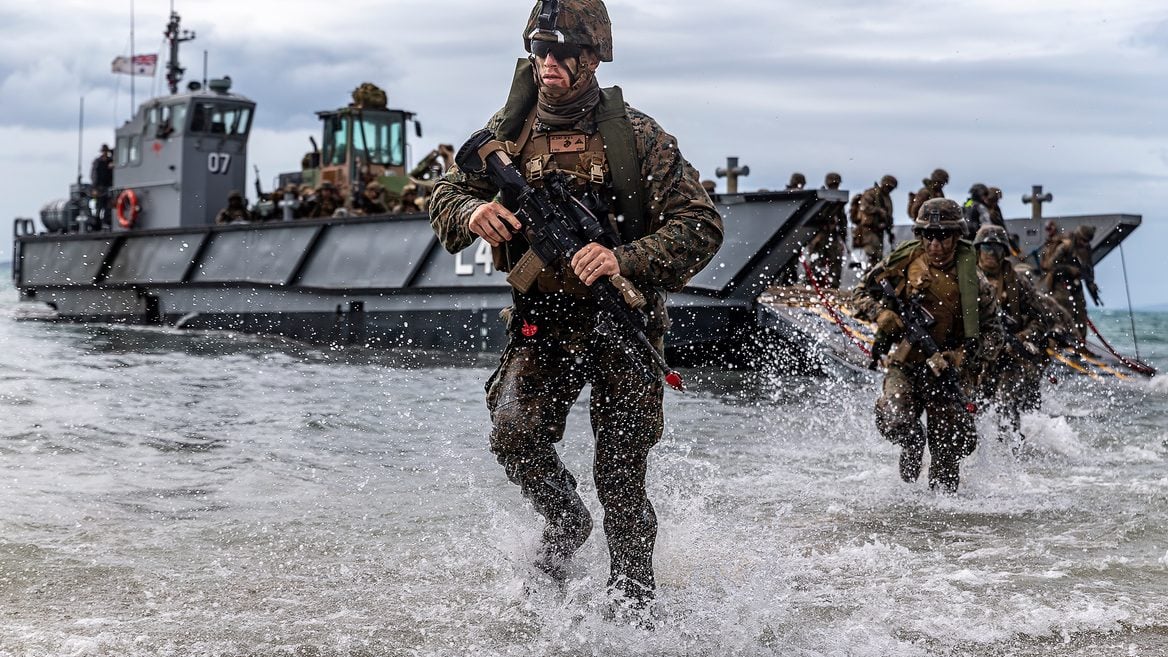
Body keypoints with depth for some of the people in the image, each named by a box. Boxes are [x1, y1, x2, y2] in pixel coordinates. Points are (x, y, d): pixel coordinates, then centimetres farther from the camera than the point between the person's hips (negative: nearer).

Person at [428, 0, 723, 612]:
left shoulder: (636, 136, -9)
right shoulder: (510, 130, 2)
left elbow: (700, 224, -13)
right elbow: (445, 194, 7)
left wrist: (625, 260, -30)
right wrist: (472, 211, -19)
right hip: (540, 321, 3)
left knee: (620, 479, 0)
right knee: (515, 437, -18)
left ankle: (632, 601, 23)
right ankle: (565, 522, 15)